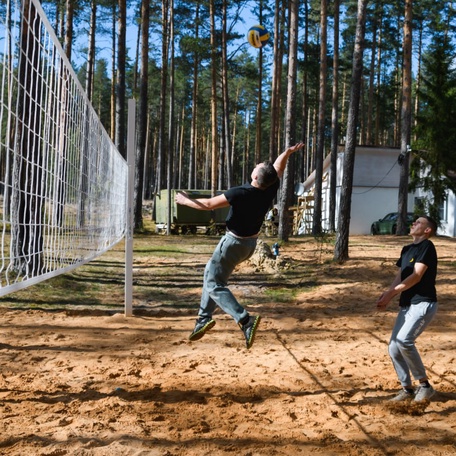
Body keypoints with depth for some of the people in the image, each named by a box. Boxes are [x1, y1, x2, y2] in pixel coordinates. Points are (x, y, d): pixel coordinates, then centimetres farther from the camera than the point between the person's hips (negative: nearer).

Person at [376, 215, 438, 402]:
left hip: (423, 303, -9)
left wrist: (391, 293, -18)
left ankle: (425, 385, -10)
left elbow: (416, 276, -18)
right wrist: (388, 295, -7)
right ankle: (407, 389, 21)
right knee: (393, 348, 6)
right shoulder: (407, 249, 16)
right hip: (406, 305, 9)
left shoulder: (427, 246, -10)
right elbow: (400, 276, 11)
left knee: (404, 340, -26)